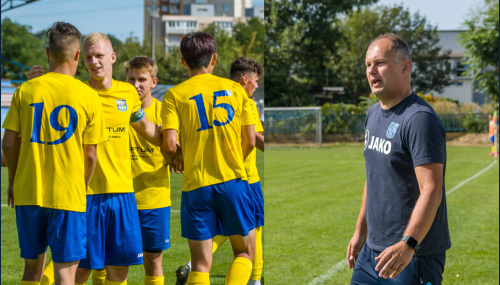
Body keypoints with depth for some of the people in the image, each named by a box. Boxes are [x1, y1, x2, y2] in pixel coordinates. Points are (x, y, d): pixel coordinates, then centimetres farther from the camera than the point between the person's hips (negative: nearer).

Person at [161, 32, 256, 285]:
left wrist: (173, 162, 12)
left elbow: (169, 144, -11)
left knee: (201, 264, 6)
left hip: (196, 184, -1)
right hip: (234, 180, 1)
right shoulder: (234, 88, 6)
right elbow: (250, 141, 5)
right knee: (245, 252, 15)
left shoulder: (174, 95, 0)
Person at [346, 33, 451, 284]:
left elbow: (431, 191, -24)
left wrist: (408, 244, -34)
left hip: (413, 256, -8)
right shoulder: (373, 115, 13)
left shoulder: (420, 119, -16)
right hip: (373, 248, 8)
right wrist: (360, 231, 21)